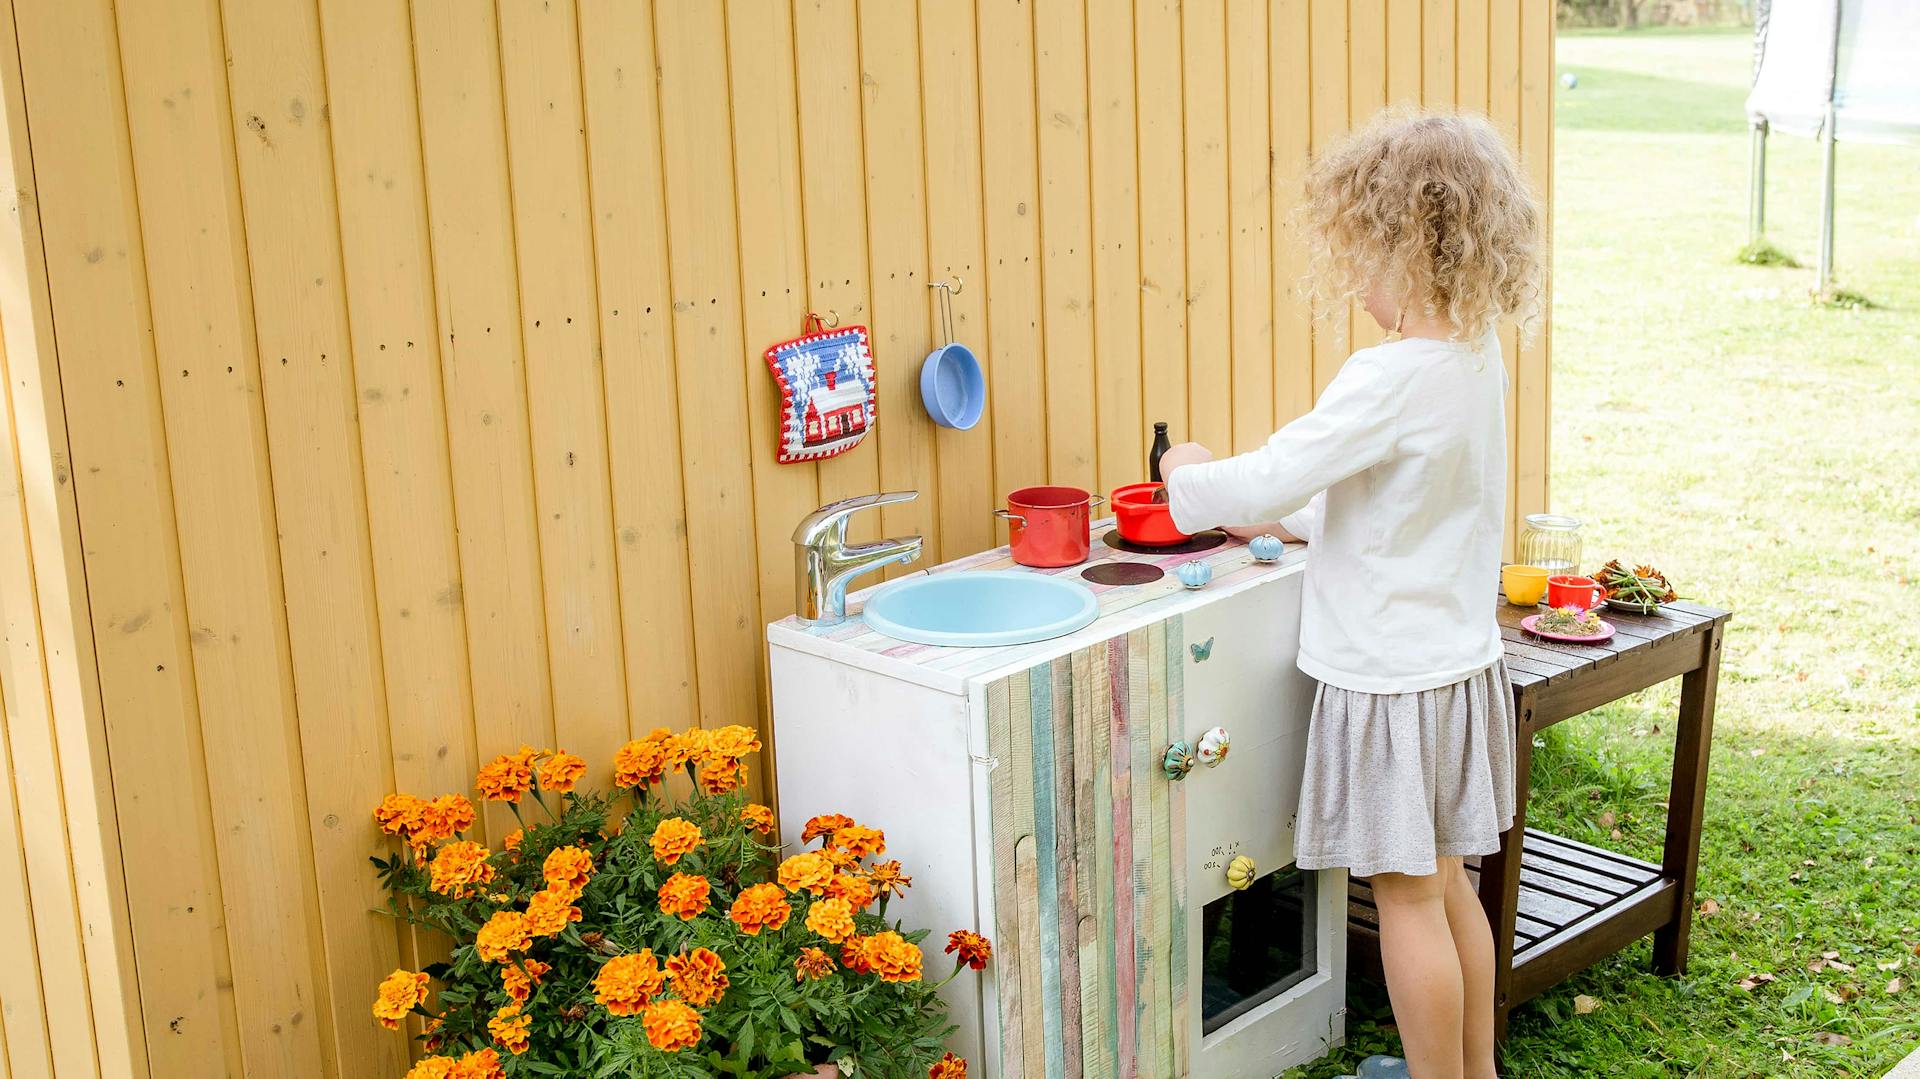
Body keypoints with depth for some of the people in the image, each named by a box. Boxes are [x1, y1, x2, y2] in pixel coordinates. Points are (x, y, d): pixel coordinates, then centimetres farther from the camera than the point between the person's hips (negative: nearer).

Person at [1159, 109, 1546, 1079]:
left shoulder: (1392, 379, -24)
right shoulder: (1479, 357, 4)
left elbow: (1263, 483, -24)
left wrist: (1191, 475, -5)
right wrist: (1287, 520, 16)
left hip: (1391, 675, -9)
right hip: (1462, 661, 9)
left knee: (1408, 897, 4)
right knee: (1447, 886, 20)